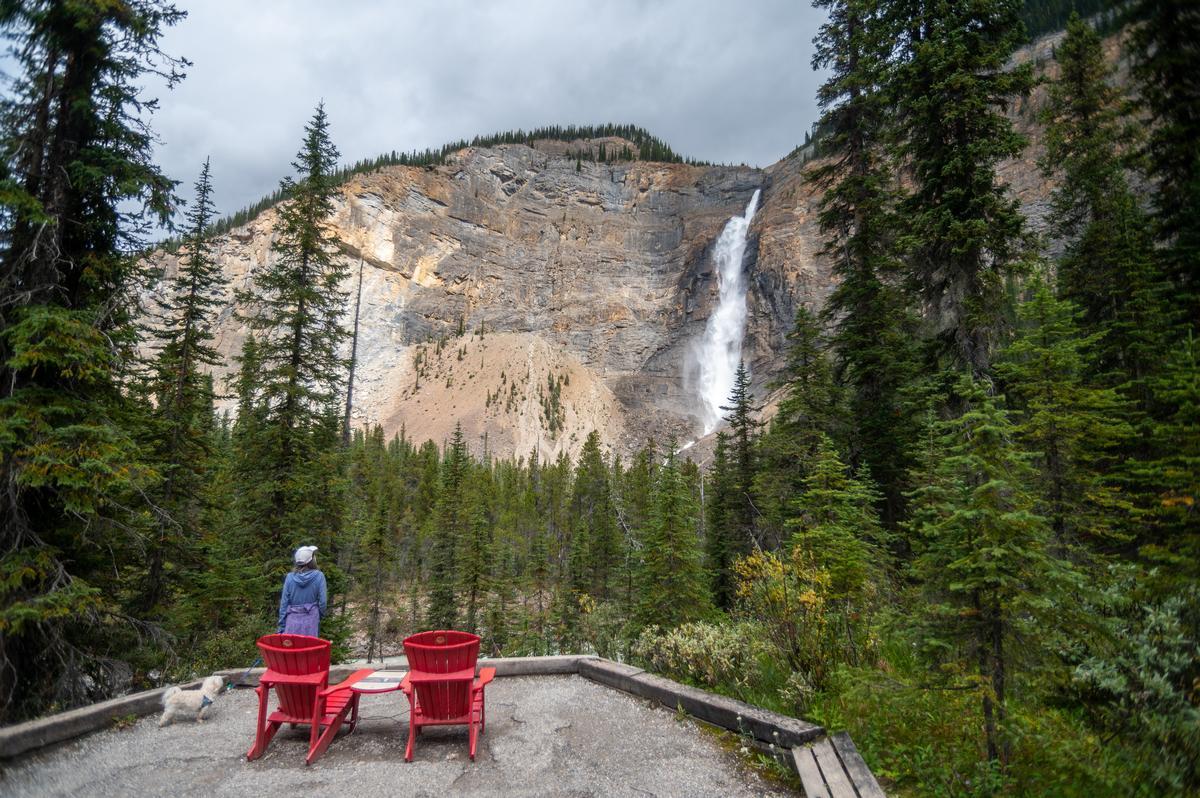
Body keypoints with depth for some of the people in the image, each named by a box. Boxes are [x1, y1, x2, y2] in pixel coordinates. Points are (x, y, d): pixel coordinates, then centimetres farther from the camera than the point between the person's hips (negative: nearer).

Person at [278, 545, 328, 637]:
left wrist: (282, 627, 7)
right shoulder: (319, 576, -4)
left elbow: (284, 603, 2)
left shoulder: (290, 577, 1)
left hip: (292, 620, 2)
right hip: (310, 621, -2)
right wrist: (320, 616, 12)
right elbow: (322, 601, -5)